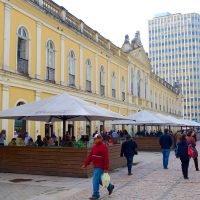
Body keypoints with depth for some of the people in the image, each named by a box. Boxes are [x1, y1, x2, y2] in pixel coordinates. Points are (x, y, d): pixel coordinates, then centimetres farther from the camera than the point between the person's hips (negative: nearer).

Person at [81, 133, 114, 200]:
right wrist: (85, 164, 9)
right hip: (95, 166, 9)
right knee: (99, 180, 18)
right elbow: (90, 156, 12)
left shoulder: (103, 147, -16)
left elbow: (106, 158, -19)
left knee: (95, 180, -7)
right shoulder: (94, 146, 9)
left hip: (100, 167, -9)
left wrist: (106, 168, -21)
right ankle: (110, 186, 38)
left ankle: (96, 194, 5)